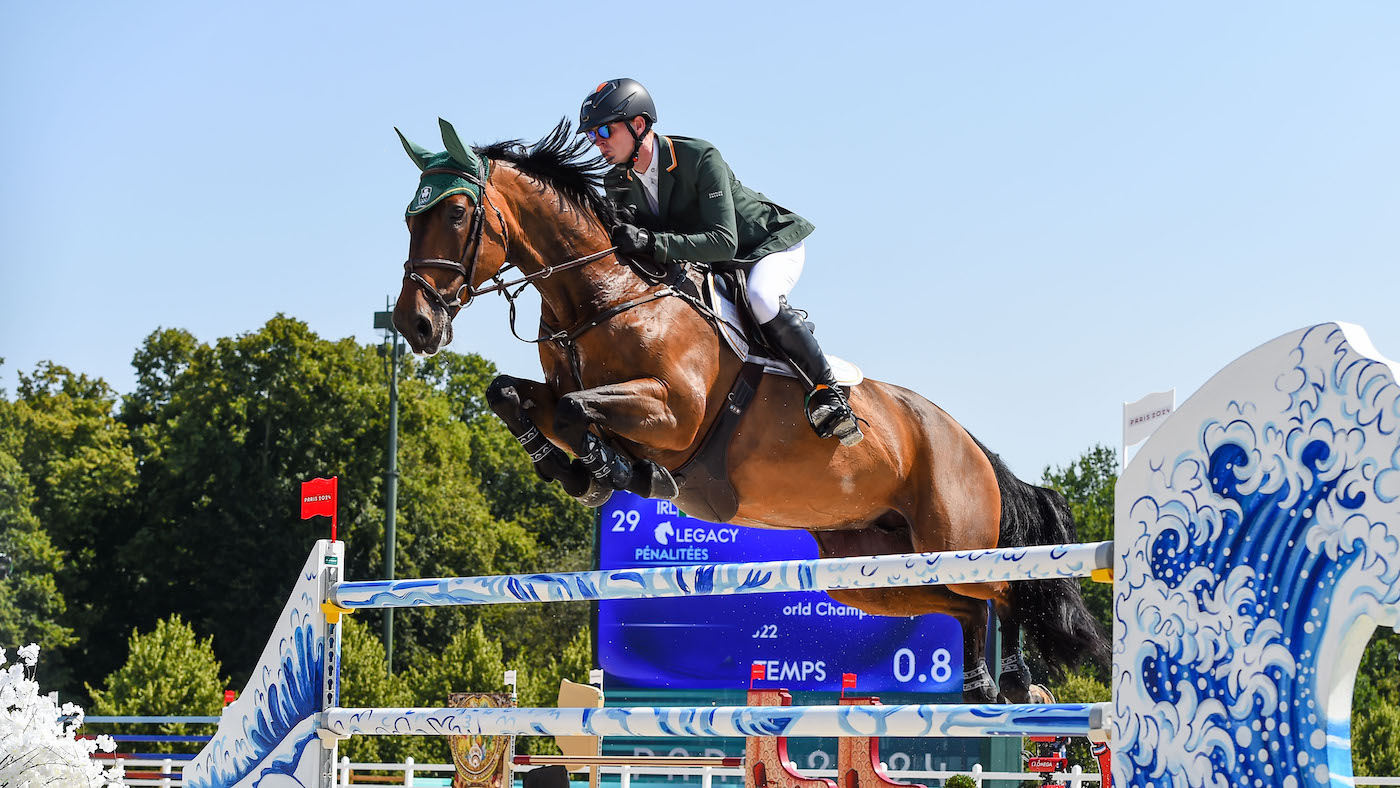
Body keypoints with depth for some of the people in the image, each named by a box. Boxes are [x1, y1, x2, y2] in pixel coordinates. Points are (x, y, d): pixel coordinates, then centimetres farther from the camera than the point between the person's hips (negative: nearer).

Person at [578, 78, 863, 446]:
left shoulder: (701, 158, -29)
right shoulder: (619, 183, -8)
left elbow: (724, 243, -37)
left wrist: (653, 242, -49)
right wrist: (621, 229, -29)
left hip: (772, 243, -8)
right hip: (703, 267, 8)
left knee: (760, 298, -37)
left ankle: (827, 391, -25)